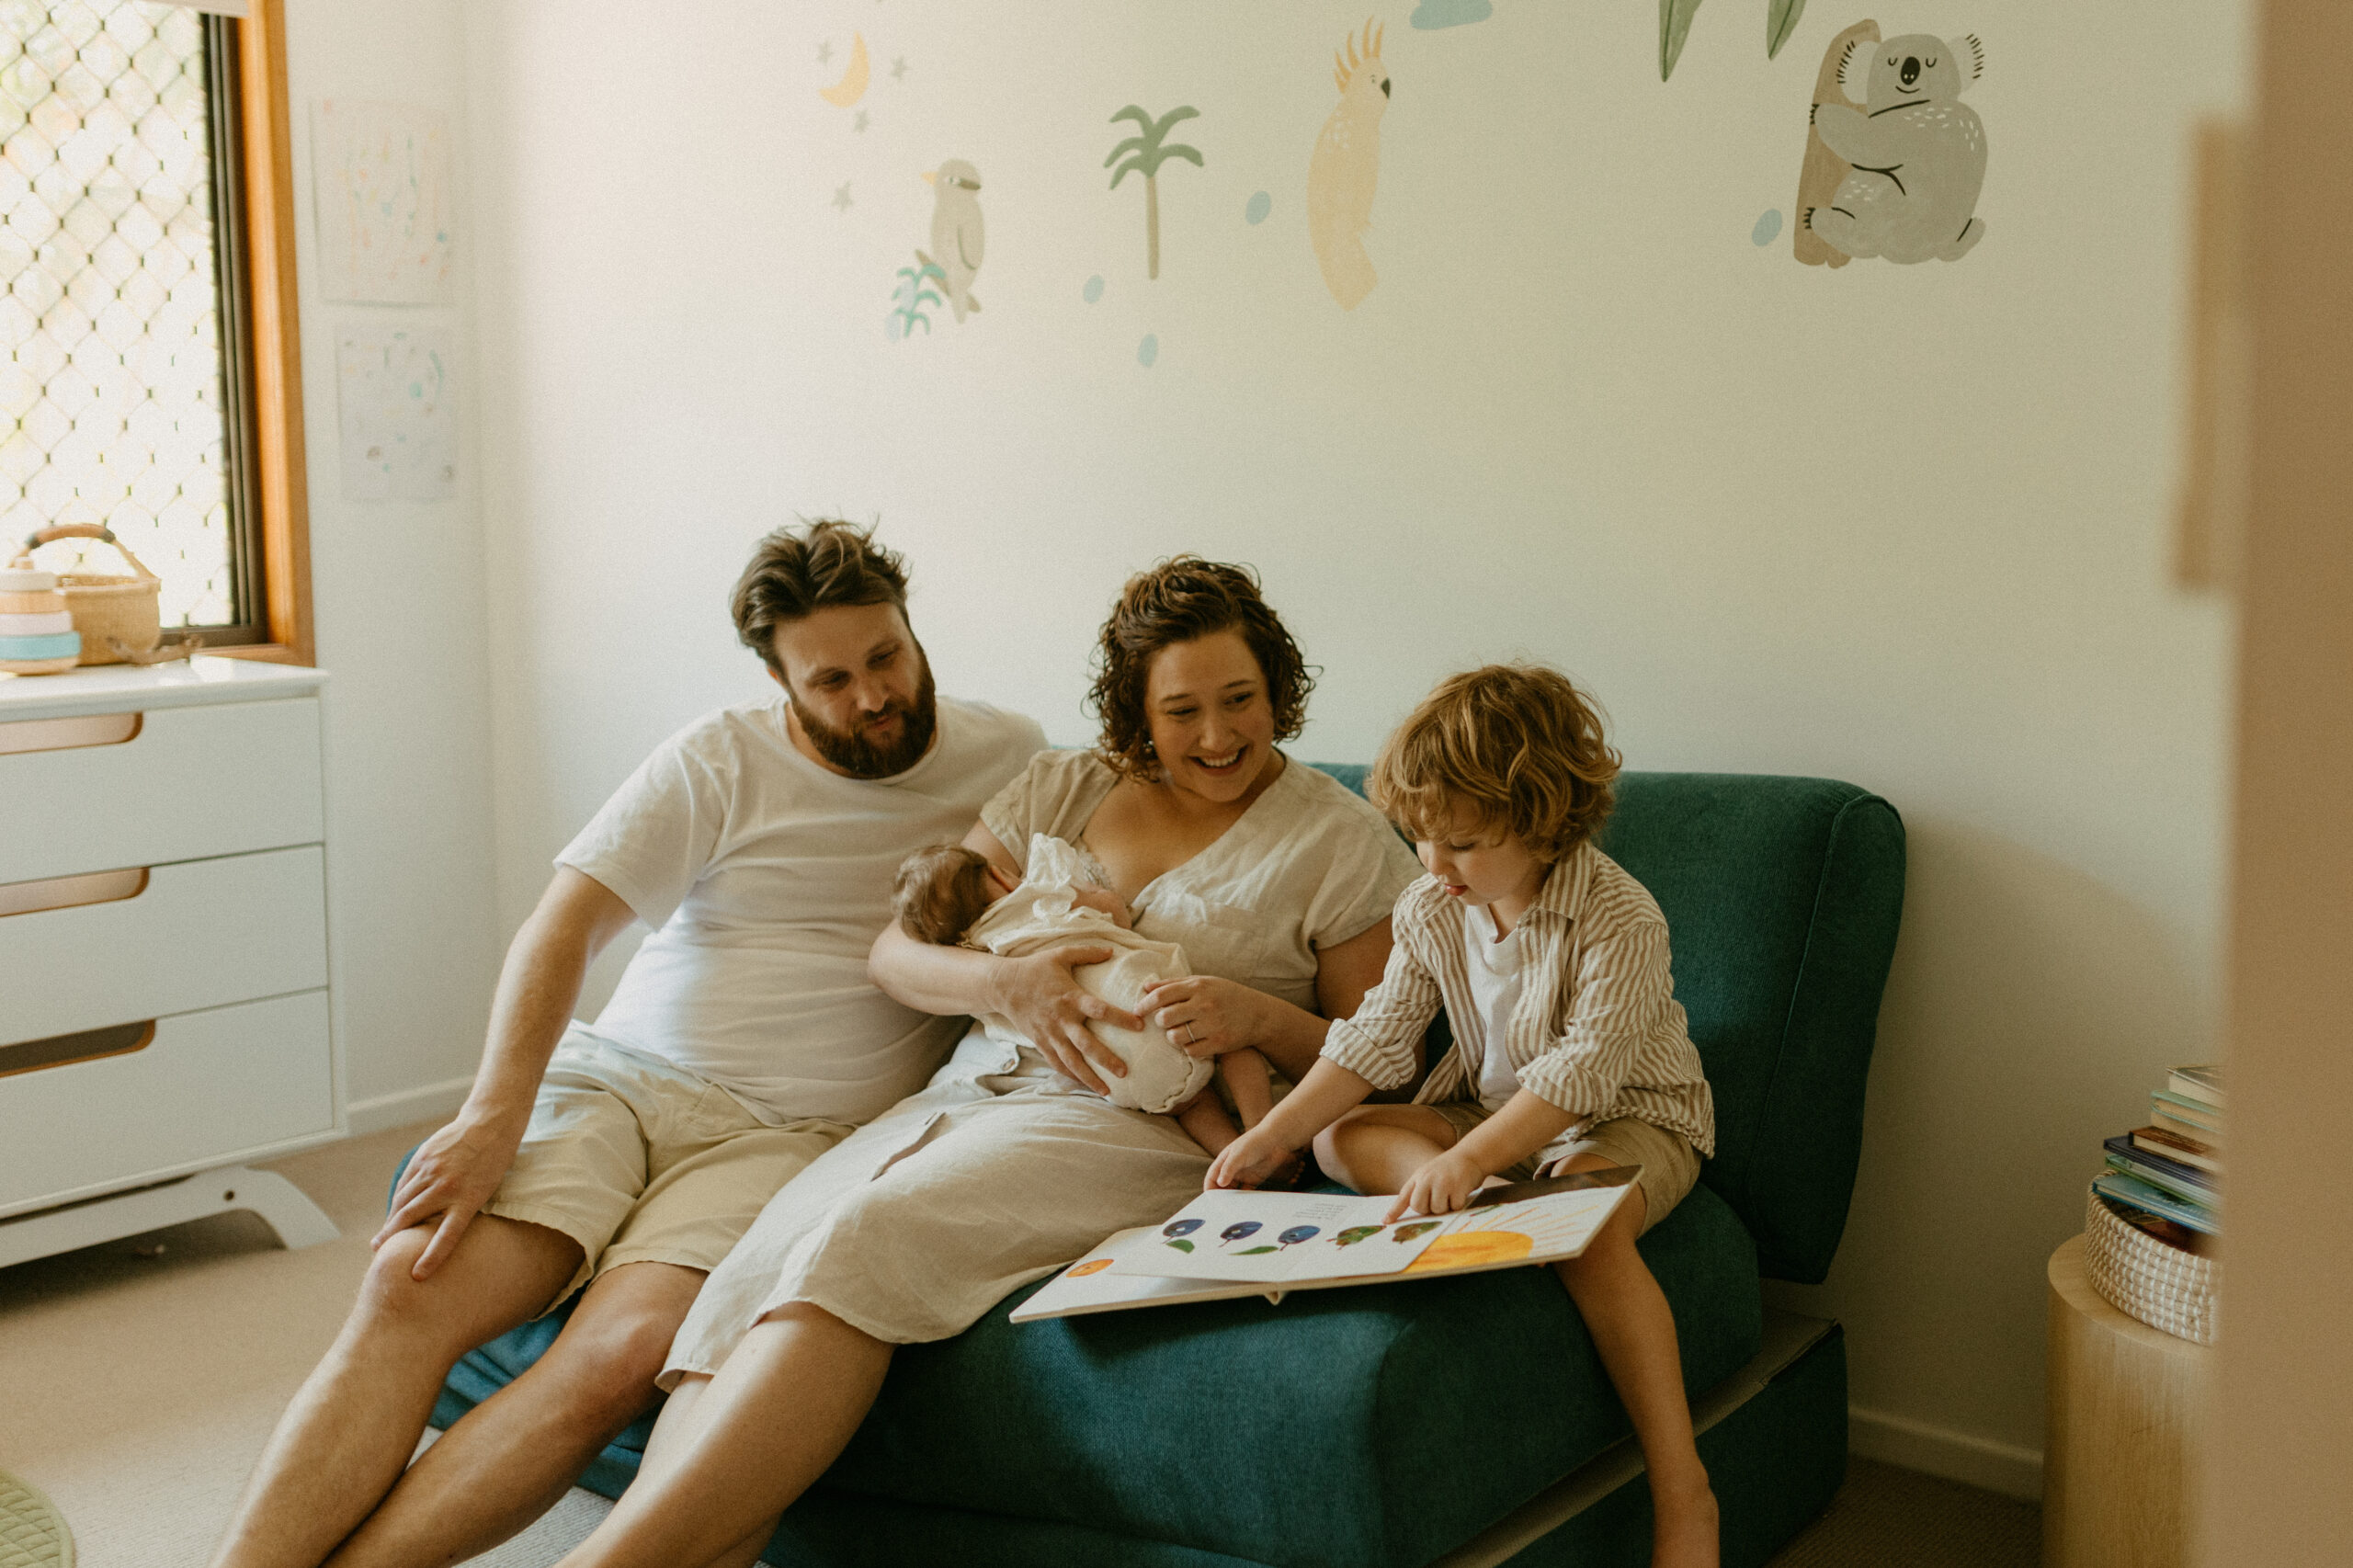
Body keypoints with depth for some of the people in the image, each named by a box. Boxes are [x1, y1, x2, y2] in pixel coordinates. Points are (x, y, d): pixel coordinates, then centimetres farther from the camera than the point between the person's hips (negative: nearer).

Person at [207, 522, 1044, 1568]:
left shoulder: (1006, 760, 9)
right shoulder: (722, 759, 6)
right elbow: (564, 924, -1)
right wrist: (495, 1115, -15)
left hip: (785, 1130, -1)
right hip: (613, 1078, 2)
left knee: (621, 1355, -29)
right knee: (411, 1285, -24)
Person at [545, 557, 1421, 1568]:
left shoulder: (1340, 840, 8)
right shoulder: (1060, 788, 17)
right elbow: (896, 953, 11)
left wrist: (1260, 1017, -13)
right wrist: (1007, 982, -11)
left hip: (1139, 1127, -4)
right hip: (972, 1093, 5)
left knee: (868, 1238, -31)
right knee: (758, 1271, -26)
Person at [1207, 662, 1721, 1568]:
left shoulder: (1621, 919, -22)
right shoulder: (1431, 910, -3)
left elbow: (1583, 1069, -30)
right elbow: (1376, 1036, -2)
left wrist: (1467, 1159, -41)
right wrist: (1274, 1135, -14)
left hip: (1629, 1118, -6)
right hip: (1491, 1110, 7)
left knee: (1589, 1225, -38)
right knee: (1342, 1137, -12)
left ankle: (1681, 1494, -34)